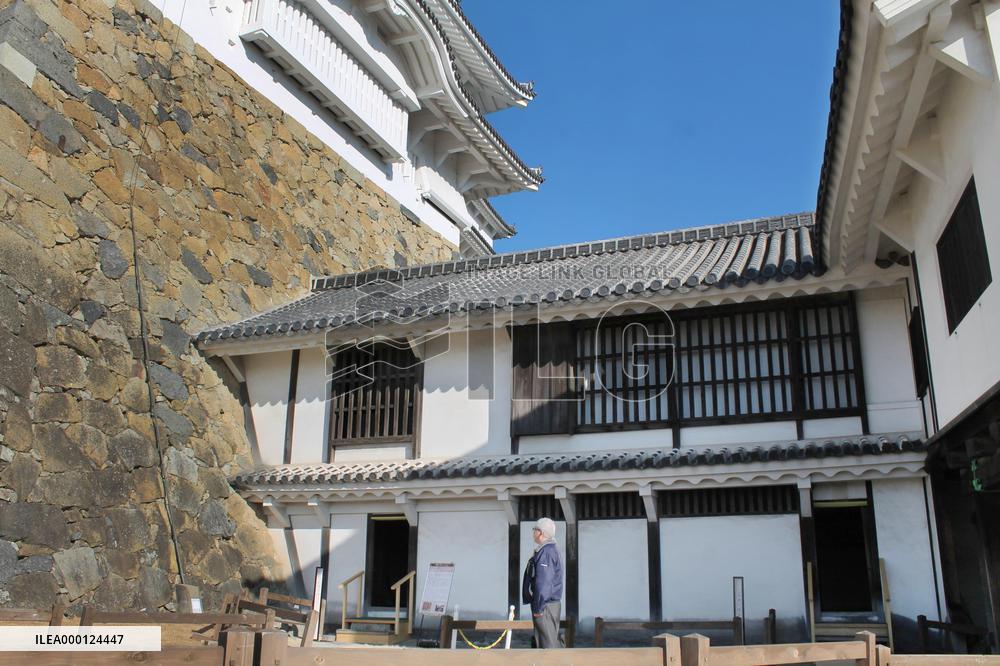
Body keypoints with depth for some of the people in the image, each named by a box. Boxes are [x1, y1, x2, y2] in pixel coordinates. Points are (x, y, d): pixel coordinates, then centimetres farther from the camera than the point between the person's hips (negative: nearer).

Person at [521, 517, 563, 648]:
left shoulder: (546, 552, -17)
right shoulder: (551, 550, 16)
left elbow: (543, 583, -23)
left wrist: (538, 608, -20)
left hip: (545, 606, -10)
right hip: (552, 603, 10)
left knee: (549, 643, -7)